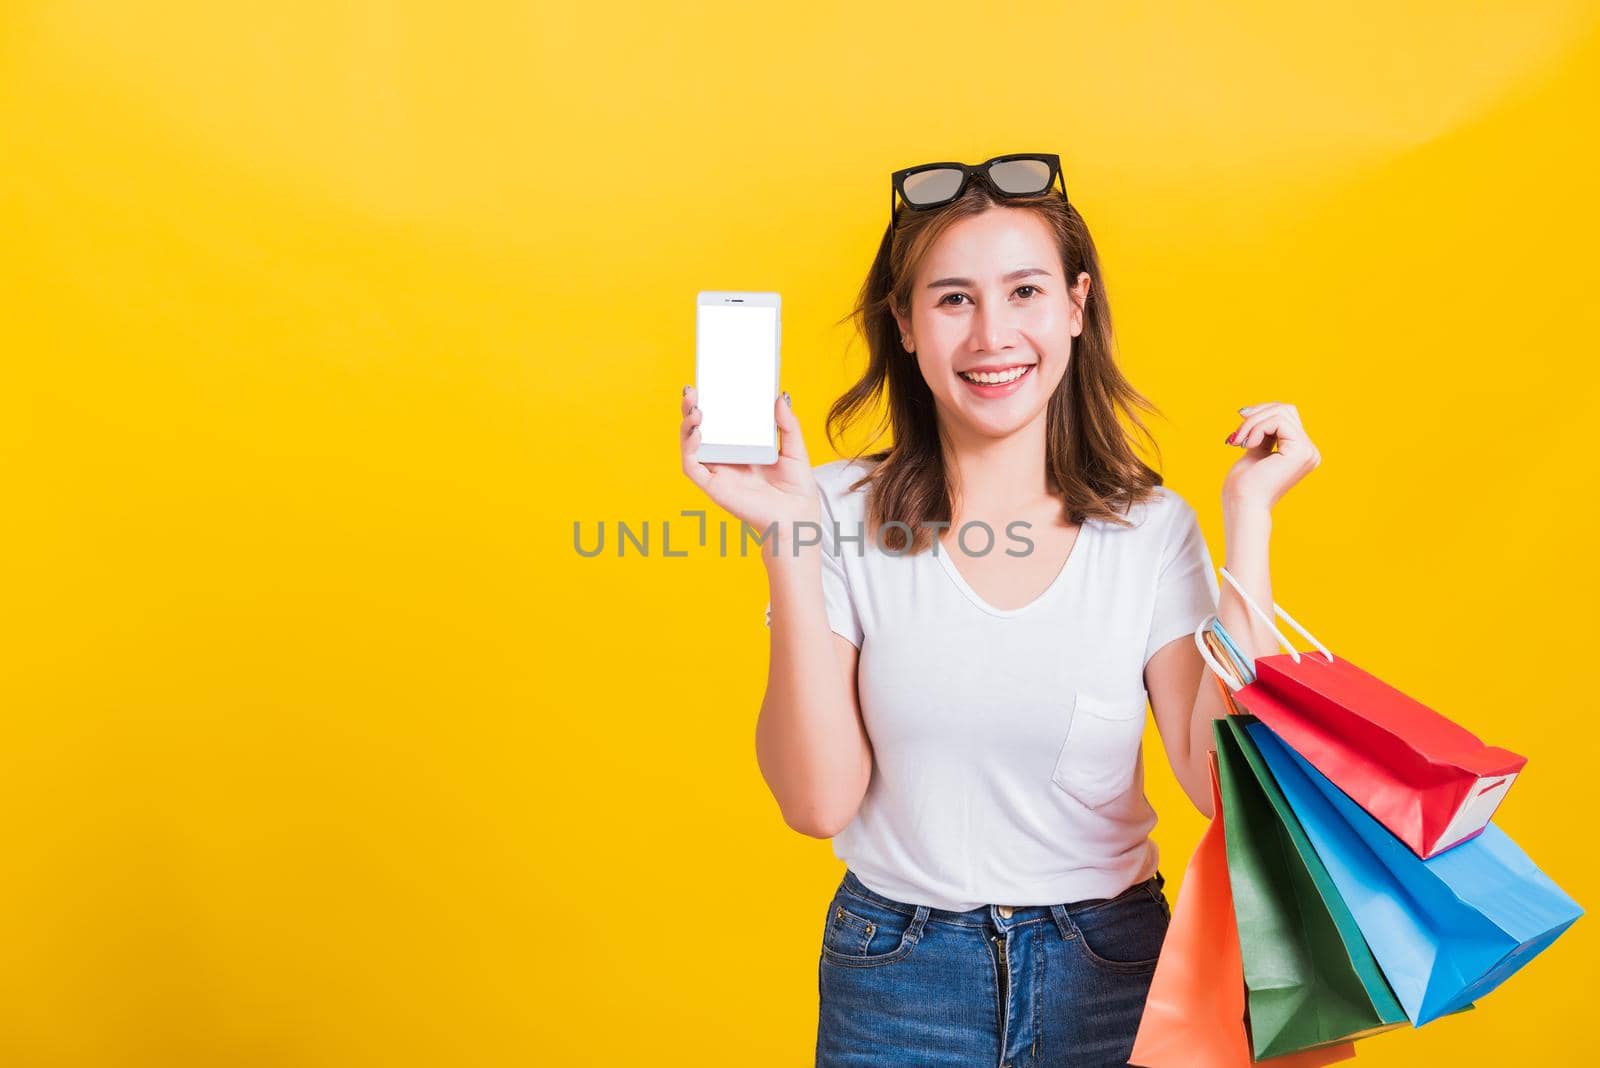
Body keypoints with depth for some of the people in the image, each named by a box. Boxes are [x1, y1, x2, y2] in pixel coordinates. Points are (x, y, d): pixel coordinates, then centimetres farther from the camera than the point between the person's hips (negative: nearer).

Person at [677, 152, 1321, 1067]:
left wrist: (1248, 524, -12)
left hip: (1107, 973, 1)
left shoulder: (1151, 527, -5)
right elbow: (817, 799, -14)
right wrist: (789, 543, -21)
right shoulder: (843, 511, -9)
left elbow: (1226, 780, -13)